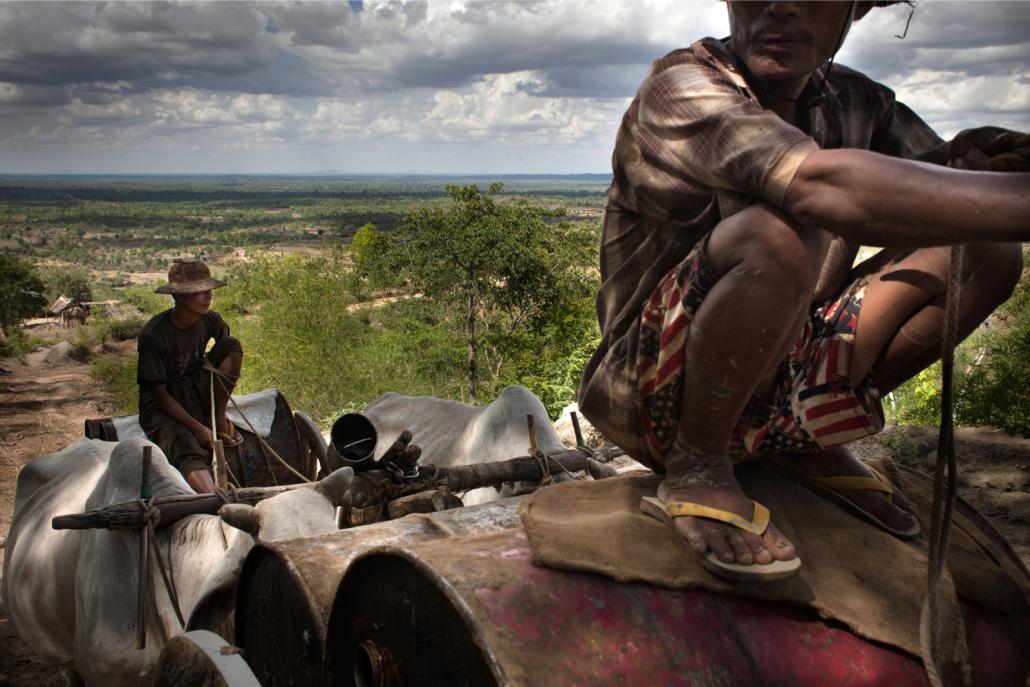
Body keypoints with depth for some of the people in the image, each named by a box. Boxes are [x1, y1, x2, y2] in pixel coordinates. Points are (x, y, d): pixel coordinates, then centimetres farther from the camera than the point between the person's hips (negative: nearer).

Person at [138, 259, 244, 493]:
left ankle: (219, 419, -6)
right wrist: (197, 427, -24)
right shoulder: (154, 336, -21)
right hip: (163, 406, -5)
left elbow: (230, 352, 15)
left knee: (232, 345, -15)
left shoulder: (210, 320, -5)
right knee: (189, 451, -36)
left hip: (196, 393, 6)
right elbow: (158, 394, -18)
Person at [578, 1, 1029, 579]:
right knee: (778, 230, -35)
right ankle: (697, 466, -14)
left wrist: (972, 159, -18)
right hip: (662, 395, -7)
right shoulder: (682, 90, -18)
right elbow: (824, 187, -35)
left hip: (779, 376, 7)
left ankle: (808, 437, 8)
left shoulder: (854, 103, 7)